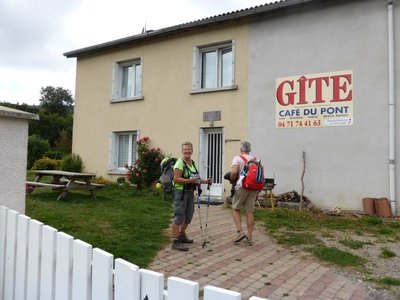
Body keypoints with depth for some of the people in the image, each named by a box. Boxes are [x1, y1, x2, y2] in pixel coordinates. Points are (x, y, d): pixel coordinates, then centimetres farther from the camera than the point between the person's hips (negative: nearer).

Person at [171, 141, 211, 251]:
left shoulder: (192, 163, 15)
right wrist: (191, 180, -28)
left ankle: (181, 235, 35)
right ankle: (175, 241, -2)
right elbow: (176, 179, -21)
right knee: (179, 217, -7)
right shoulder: (180, 163, -13)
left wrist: (204, 181, 13)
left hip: (190, 192, 9)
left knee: (188, 216, 17)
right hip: (180, 192, -9)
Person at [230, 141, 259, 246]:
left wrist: (232, 180, 1)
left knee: (235, 209, 11)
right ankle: (250, 237, 10)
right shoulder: (255, 159, 13)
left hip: (242, 186, -4)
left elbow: (234, 172, -17)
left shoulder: (237, 158, -2)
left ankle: (240, 232, -4)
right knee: (249, 212, 8)